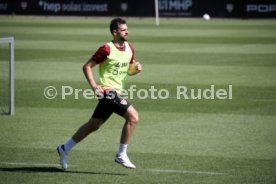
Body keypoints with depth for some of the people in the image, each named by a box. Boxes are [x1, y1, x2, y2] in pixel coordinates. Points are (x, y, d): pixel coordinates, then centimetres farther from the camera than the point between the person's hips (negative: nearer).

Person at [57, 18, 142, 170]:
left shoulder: (129, 48, 10)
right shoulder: (107, 49, -13)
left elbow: (129, 71, 21)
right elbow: (87, 67, -8)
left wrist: (136, 68, -2)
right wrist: (94, 87, -17)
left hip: (117, 93, 8)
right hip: (108, 91, -8)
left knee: (93, 125, 15)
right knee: (133, 116, -19)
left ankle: (65, 149, 27)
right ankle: (121, 155, -10)